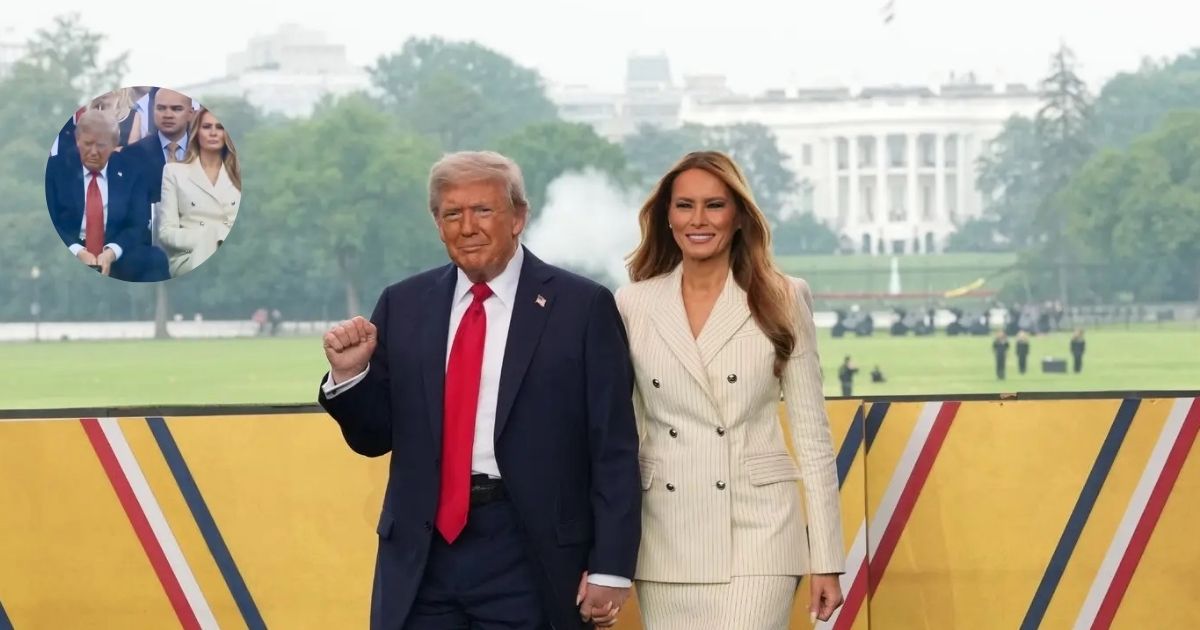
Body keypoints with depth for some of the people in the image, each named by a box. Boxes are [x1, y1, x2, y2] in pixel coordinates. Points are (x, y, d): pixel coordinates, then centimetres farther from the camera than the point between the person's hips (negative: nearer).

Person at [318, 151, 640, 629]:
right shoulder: (404, 305, 8)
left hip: (528, 557, -3)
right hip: (421, 553, 3)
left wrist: (610, 568, -7)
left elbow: (614, 449, -3)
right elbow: (375, 437, 13)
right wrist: (350, 374, -6)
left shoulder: (581, 307, -2)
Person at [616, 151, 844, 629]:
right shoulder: (633, 305, 5)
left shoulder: (782, 301, 2)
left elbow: (811, 430, 3)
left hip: (757, 534, -2)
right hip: (666, 539, 2)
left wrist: (826, 559, 0)